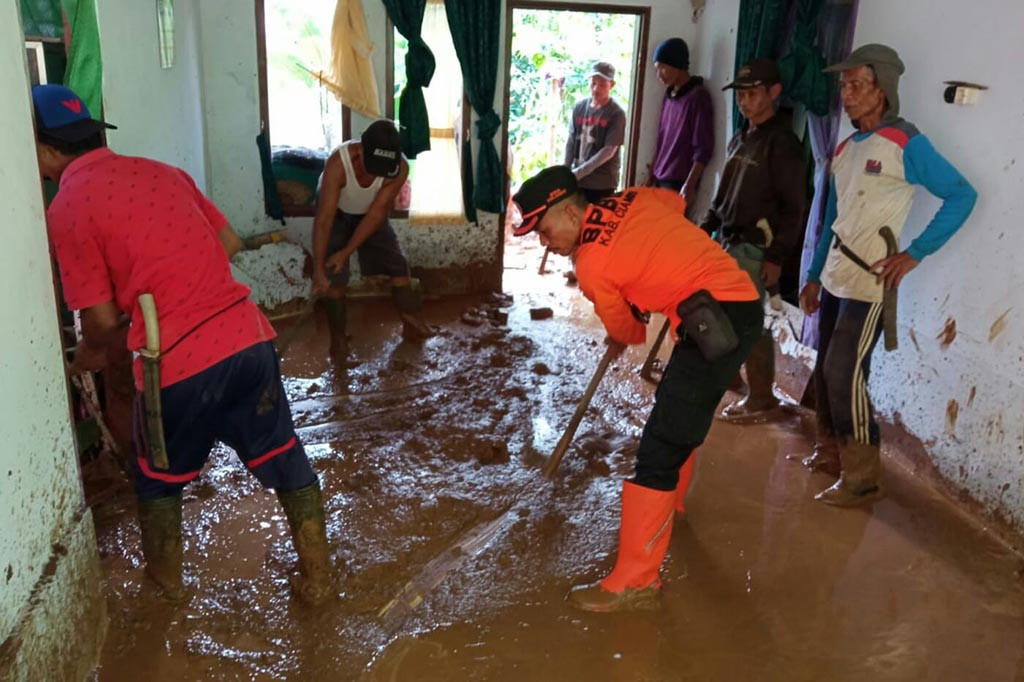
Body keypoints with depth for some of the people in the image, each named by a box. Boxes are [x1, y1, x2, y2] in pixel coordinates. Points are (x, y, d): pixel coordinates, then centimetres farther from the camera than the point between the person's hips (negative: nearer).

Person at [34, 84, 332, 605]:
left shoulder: (65, 210, -3)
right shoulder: (162, 171, 14)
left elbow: (102, 319, -3)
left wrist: (89, 355, 19)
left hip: (177, 362, -4)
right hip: (247, 337, 5)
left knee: (158, 477, 23)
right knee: (282, 457, 18)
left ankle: (166, 579, 43)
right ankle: (317, 576, 28)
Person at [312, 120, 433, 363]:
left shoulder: (400, 167, -33)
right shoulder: (338, 163, -41)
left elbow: (376, 214, -25)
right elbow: (324, 220, -40)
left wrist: (347, 252, -27)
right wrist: (318, 270, -42)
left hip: (369, 214, 3)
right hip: (336, 214, -2)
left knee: (398, 266, -1)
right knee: (332, 279, -11)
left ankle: (411, 324, 18)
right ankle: (338, 337, 9)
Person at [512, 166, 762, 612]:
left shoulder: (591, 266, -9)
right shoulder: (632, 199, 8)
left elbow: (625, 331, 6)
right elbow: (677, 204, 29)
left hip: (715, 321, -10)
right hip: (744, 303, 10)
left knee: (658, 451, -10)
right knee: (675, 410, 29)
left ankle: (635, 582, -6)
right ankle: (667, 500, 50)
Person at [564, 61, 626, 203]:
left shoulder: (616, 114, -10)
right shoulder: (579, 107, 3)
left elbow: (608, 151, -13)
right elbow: (571, 142, 8)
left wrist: (579, 172, -16)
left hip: (602, 183, -4)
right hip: (576, 180, 4)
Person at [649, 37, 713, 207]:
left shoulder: (698, 96, -9)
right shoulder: (669, 95, 14)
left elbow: (703, 149, -14)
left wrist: (690, 185, -18)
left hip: (679, 183, -7)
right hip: (660, 180, 7)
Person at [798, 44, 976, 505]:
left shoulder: (905, 143, -10)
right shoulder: (846, 148, 11)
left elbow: (962, 196, -8)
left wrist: (914, 254, -14)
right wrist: (814, 276, 16)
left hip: (869, 283, -7)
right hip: (834, 279, 7)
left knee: (845, 375, -8)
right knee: (825, 370, 10)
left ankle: (861, 479, 3)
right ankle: (830, 452, 27)